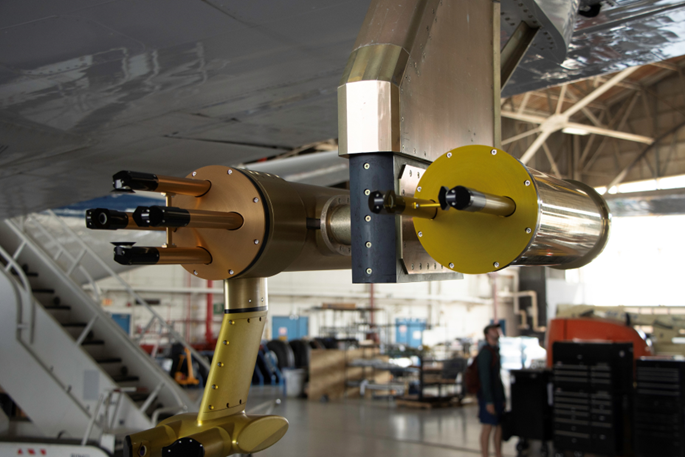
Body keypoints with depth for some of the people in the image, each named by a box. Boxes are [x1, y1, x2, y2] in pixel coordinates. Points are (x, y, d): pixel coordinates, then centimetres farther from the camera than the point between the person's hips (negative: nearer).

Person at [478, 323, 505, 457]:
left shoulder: (495, 351, 14)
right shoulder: (485, 352, -16)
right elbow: (484, 377, -20)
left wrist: (503, 398, 17)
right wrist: (489, 402, -22)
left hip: (497, 396, 9)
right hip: (488, 397, -9)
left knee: (500, 426, 11)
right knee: (488, 426, -4)